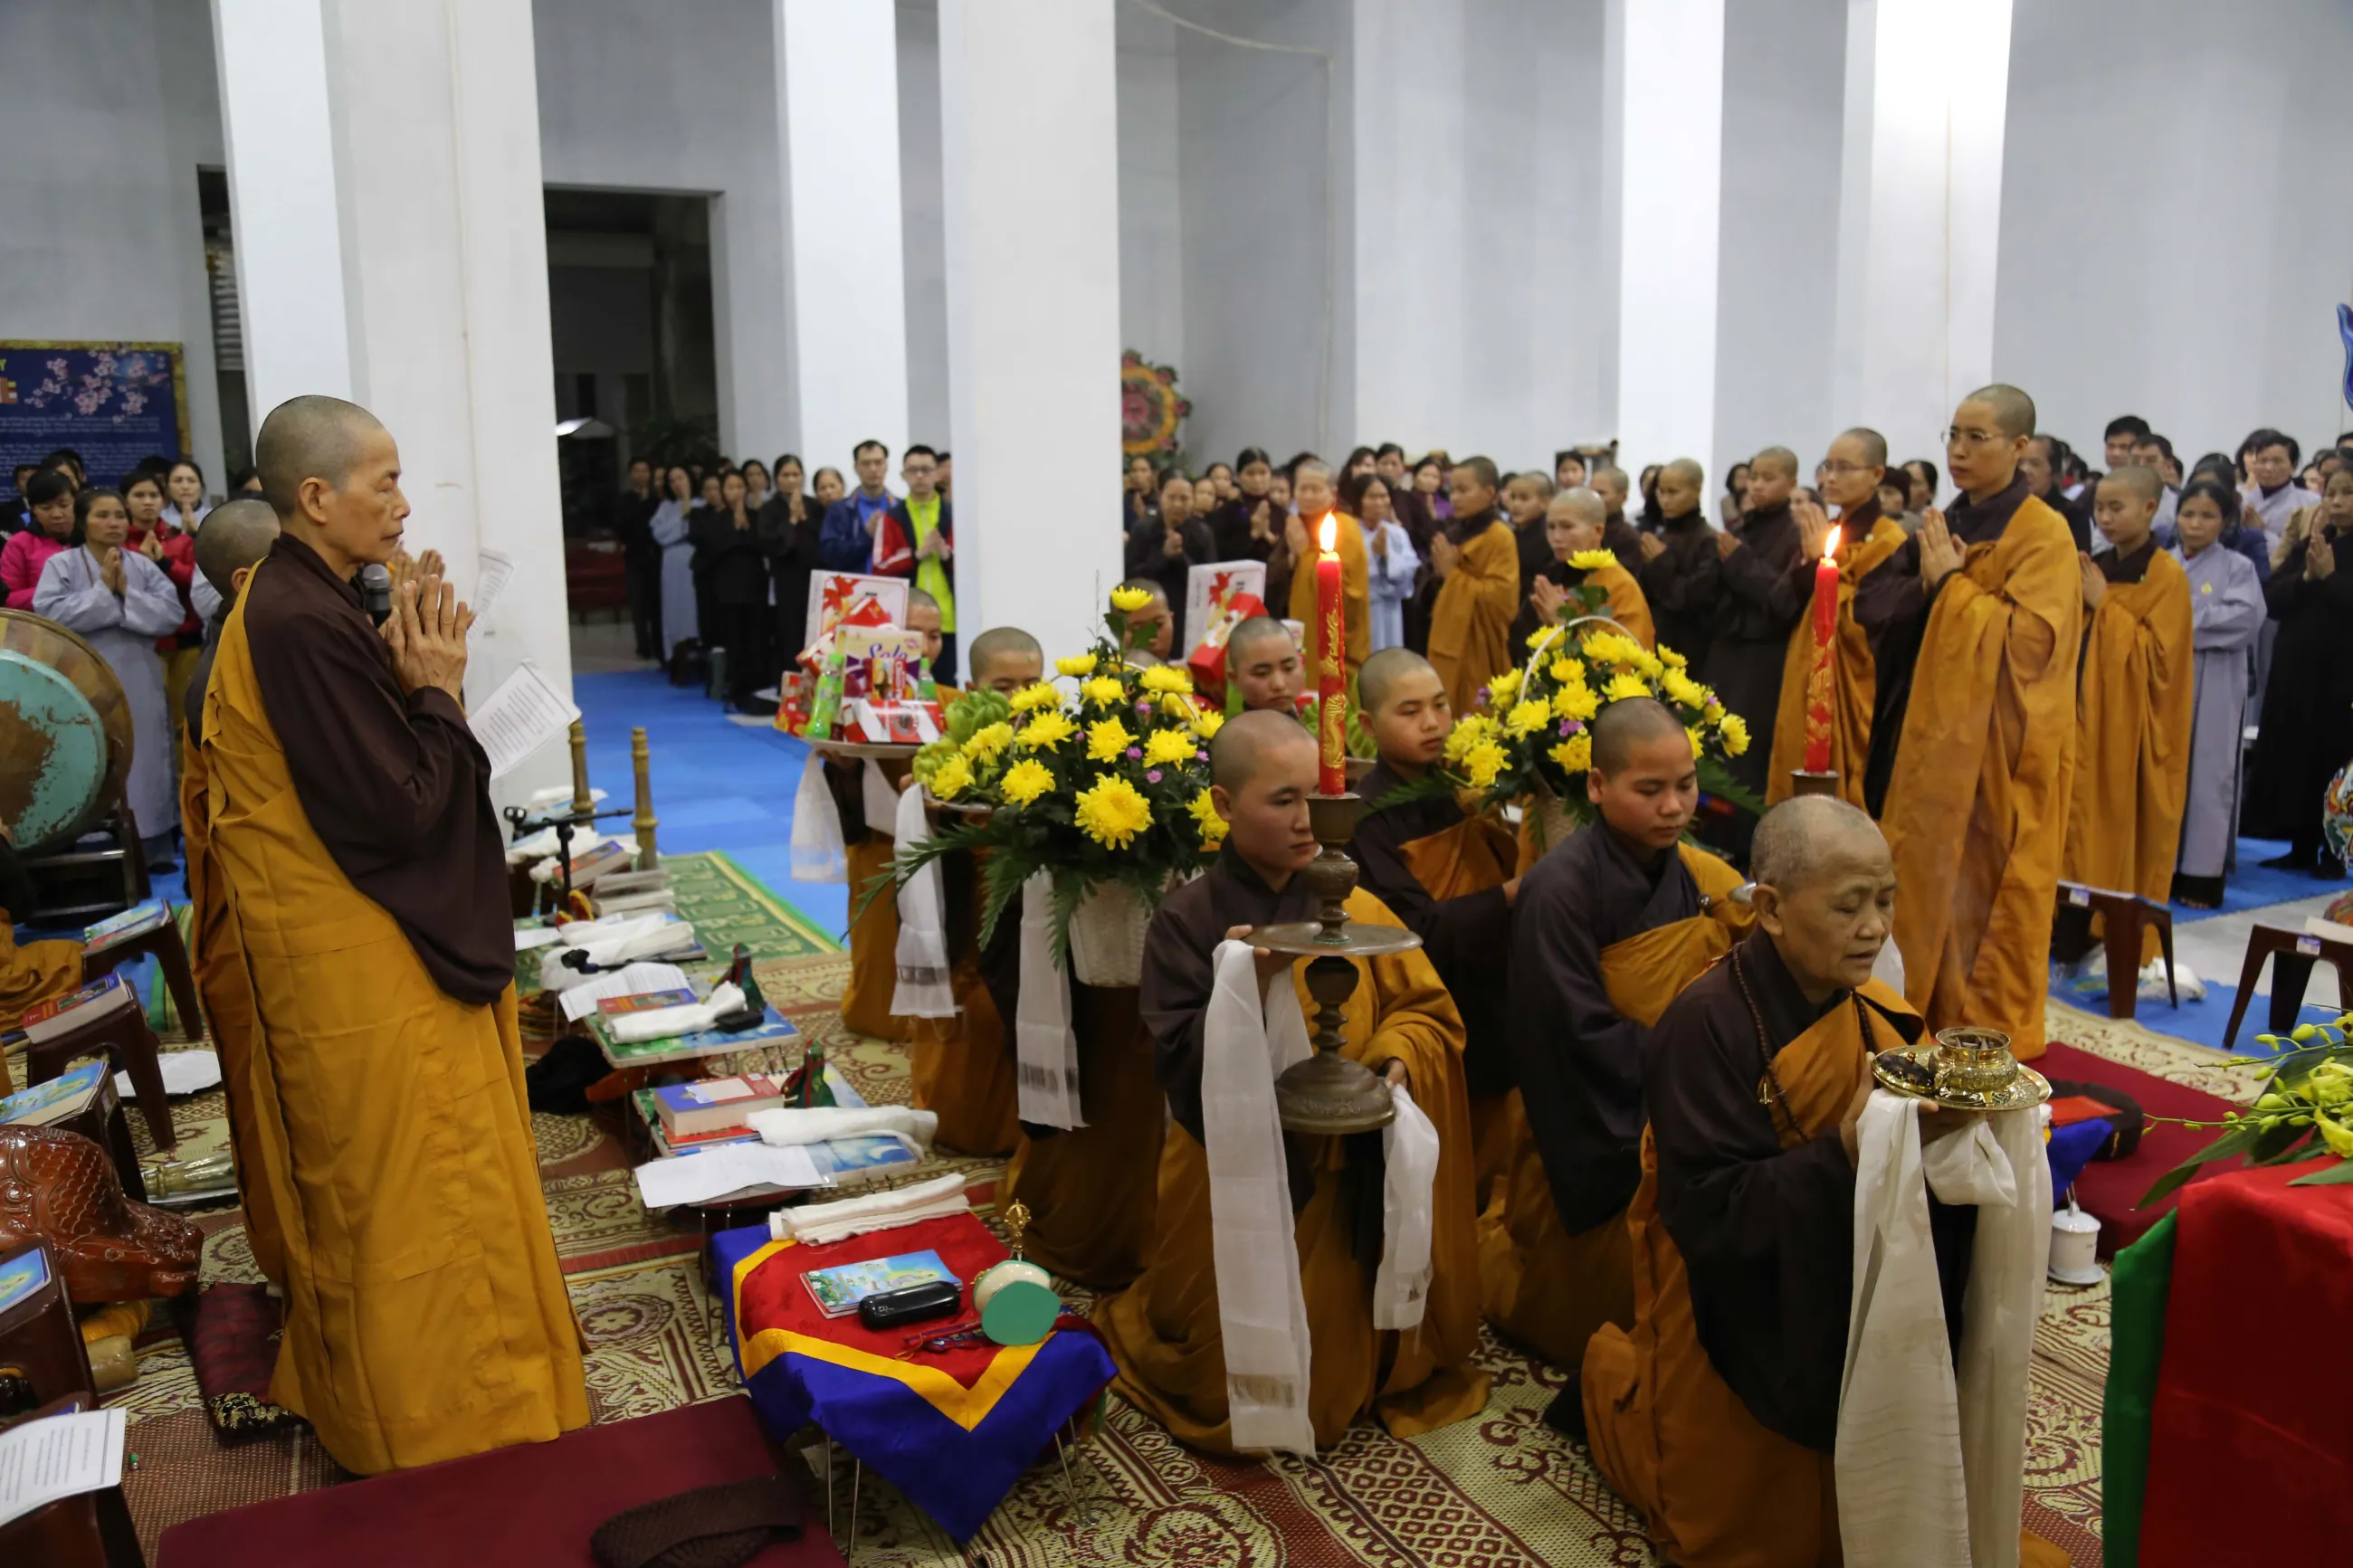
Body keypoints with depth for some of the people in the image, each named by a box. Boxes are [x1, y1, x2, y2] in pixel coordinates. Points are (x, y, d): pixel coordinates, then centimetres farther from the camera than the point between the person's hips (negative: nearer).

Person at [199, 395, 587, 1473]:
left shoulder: (298, 604, 6)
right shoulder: (302, 625, -25)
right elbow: (404, 806, -25)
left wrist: (409, 670, 1)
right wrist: (437, 688, -13)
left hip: (363, 945, 10)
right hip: (368, 961, -10)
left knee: (377, 1182, 23)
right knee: (410, 1185, 5)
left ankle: (362, 1379, 41)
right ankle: (433, 1416, 22)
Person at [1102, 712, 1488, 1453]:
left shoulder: (1354, 908, -3)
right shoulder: (1186, 920, -12)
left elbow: (1427, 1010, 2)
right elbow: (1180, 1067, -17)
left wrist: (1397, 1063, -18)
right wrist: (1243, 988, -32)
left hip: (1337, 1182, 2)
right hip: (1230, 1184, -2)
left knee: (1326, 1386, 10)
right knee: (1234, 1388, 9)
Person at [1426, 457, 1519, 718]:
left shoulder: (1499, 537, -12)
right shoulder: (1457, 533, 15)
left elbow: (1500, 597, -22)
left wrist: (1452, 574, -18)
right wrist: (1442, 572, 6)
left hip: (1477, 650, -8)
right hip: (1451, 644, 8)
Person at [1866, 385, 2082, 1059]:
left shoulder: (2043, 534, -10)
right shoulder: (1947, 526, 12)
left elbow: (2029, 637, -20)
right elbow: (1873, 605, 8)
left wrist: (1951, 584, -15)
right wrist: (1928, 580, -9)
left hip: (2001, 743, -7)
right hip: (1937, 729, 7)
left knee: (1990, 883, 1)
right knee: (1932, 877, 11)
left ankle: (1993, 1027, 13)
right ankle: (1934, 1012, 23)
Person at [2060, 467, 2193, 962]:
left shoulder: (2167, 576, -7)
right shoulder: (2093, 569, 11)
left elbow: (2157, 654, -15)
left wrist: (2103, 604, -14)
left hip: (2133, 728, -5)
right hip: (2085, 717, 6)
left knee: (2129, 833, -1)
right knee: (2079, 824, 4)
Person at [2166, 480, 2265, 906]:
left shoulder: (2237, 567, 2)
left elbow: (2246, 616, -13)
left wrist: (2188, 624, -14)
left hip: (2213, 690, -3)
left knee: (2207, 776, -1)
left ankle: (2201, 875, 3)